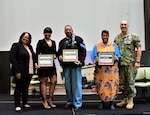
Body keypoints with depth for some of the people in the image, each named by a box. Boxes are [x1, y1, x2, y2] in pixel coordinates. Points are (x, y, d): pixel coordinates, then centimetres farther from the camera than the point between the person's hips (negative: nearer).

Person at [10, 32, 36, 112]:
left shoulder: (30, 47, 15)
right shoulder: (16, 45, -5)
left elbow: (33, 57, 25)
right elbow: (12, 58, -13)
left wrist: (35, 63, 4)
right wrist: (17, 71, -19)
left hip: (29, 71, 6)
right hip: (20, 72, -6)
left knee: (26, 87, 13)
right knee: (19, 87, -1)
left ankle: (25, 103, 23)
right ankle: (17, 105, 6)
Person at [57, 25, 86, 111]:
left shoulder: (78, 39, 3)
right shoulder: (62, 42, 16)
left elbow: (83, 51, -3)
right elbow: (59, 52, 15)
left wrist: (81, 61, -17)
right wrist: (59, 56, -8)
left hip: (76, 65, -4)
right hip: (66, 65, 5)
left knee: (76, 84, -5)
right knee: (68, 84, 11)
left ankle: (78, 104, 0)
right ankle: (70, 101, 24)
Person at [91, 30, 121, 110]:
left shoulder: (114, 45, 12)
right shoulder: (97, 46, 12)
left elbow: (118, 56, 6)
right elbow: (93, 57, 5)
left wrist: (115, 58, -15)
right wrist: (96, 59, -15)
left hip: (112, 70, 0)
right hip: (100, 70, 0)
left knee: (112, 85, -5)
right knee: (101, 86, -2)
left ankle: (111, 102, 5)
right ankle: (102, 101, 12)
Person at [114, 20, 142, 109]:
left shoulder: (133, 37, -2)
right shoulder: (117, 38, 13)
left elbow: (139, 49, -5)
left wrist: (137, 61, -12)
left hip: (130, 64, -5)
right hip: (120, 64, 5)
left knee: (130, 82, -1)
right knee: (122, 83, 10)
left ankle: (130, 101, 10)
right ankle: (125, 99, 23)